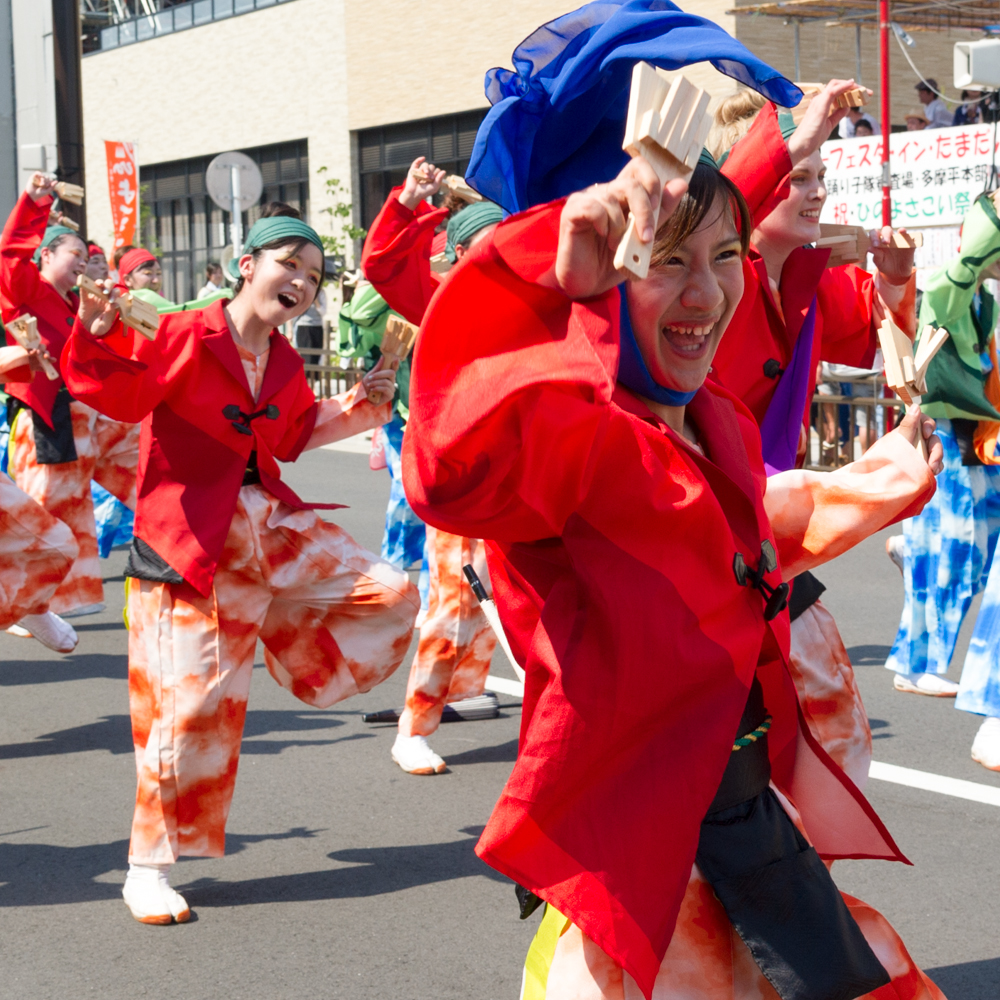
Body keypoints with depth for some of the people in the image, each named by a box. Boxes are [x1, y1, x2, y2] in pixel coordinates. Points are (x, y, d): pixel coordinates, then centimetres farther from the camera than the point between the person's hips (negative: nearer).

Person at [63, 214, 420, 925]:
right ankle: (150, 868, 5)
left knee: (391, 595, -1)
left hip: (271, 526, 7)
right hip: (192, 540, -7)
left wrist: (355, 410, 11)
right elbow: (122, 393, -16)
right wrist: (97, 334, -31)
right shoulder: (184, 336, -10)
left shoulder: (285, 364, 11)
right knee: (193, 700, -9)